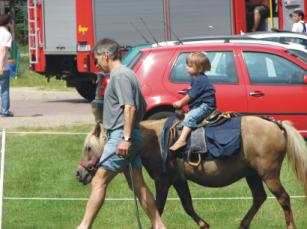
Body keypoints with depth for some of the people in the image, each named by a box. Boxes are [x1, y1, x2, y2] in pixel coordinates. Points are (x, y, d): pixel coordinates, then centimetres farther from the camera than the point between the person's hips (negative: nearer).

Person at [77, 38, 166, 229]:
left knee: (99, 181, -9)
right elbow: (142, 107, 25)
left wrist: (126, 138, -26)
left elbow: (129, 107, -22)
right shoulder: (127, 74, 19)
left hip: (120, 136, -10)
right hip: (129, 137, 10)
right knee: (138, 184, 11)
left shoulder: (120, 75, -12)